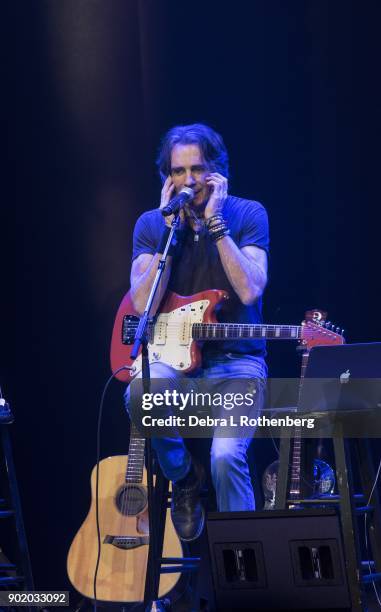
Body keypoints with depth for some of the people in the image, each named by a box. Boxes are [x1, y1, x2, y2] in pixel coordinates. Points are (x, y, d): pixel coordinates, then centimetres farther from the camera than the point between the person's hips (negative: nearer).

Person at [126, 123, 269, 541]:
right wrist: (171, 230, -13)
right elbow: (143, 305, -10)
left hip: (235, 360, -2)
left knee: (226, 456, -28)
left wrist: (214, 222, -18)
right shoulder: (151, 225, 3)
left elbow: (250, 290, -18)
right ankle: (183, 477, -4)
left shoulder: (247, 215, -2)